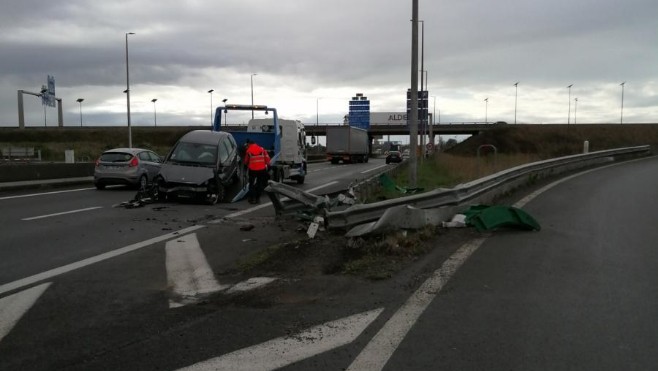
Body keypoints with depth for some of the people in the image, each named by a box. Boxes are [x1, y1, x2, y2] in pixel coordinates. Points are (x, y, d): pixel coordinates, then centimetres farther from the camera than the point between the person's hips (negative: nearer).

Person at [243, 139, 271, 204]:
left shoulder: (248, 151, -5)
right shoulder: (262, 149, 1)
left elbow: (246, 161, 5)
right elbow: (267, 158, 1)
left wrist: (247, 165, 25)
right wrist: (267, 164, 14)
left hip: (252, 170, -2)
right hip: (262, 169, 2)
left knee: (252, 184, 11)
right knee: (260, 184, 14)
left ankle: (252, 198, 8)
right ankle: (257, 198, 17)